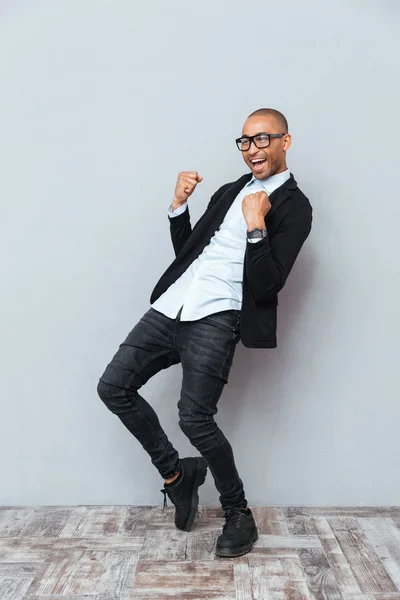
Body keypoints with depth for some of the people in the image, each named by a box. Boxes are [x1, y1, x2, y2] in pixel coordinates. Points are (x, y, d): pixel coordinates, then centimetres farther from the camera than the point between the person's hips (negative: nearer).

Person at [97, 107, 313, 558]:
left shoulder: (293, 207, -1)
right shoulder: (230, 191, 22)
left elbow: (266, 286, -11)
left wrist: (256, 224, -17)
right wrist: (178, 204, 8)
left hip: (216, 319, -7)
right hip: (171, 306, 8)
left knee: (195, 419, -14)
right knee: (113, 387, 3)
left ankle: (238, 513, 13)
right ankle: (175, 472, 21)